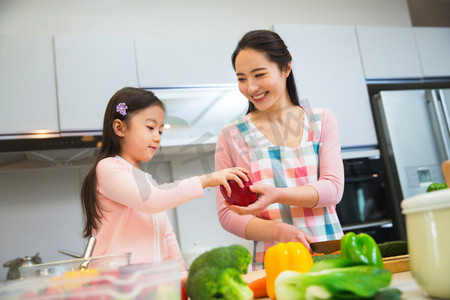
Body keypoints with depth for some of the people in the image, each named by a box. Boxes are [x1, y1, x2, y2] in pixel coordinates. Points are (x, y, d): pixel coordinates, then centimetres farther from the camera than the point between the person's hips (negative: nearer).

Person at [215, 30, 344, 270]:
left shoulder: (322, 121, 10)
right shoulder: (231, 137, 5)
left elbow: (333, 188, 0)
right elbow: (227, 214, 2)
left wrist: (278, 195, -17)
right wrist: (277, 230, -15)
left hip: (330, 254, 2)